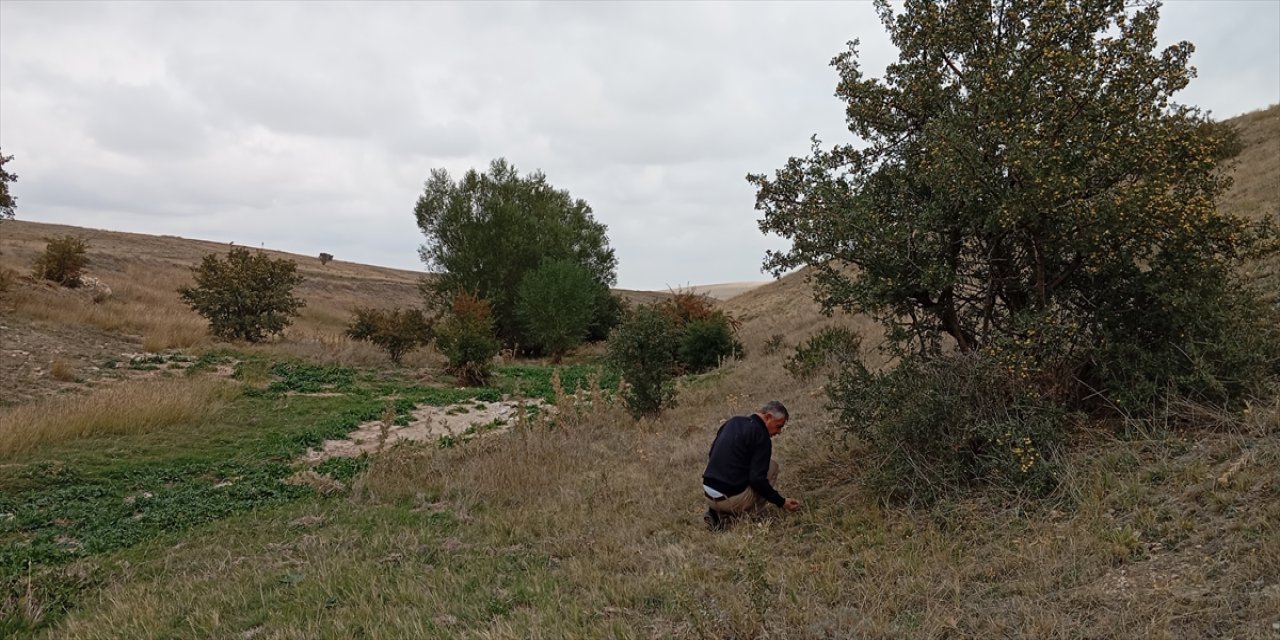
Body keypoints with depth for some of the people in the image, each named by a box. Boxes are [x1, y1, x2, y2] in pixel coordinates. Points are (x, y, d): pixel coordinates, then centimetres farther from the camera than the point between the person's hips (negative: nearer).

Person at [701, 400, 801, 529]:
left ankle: (716, 512, 12)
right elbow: (757, 479, -15)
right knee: (772, 466, 10)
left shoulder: (733, 421, 12)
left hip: (708, 494, 7)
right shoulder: (761, 436, -10)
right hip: (732, 498, -7)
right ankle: (745, 515, 3)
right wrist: (782, 502, -5)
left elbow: (711, 456, 21)